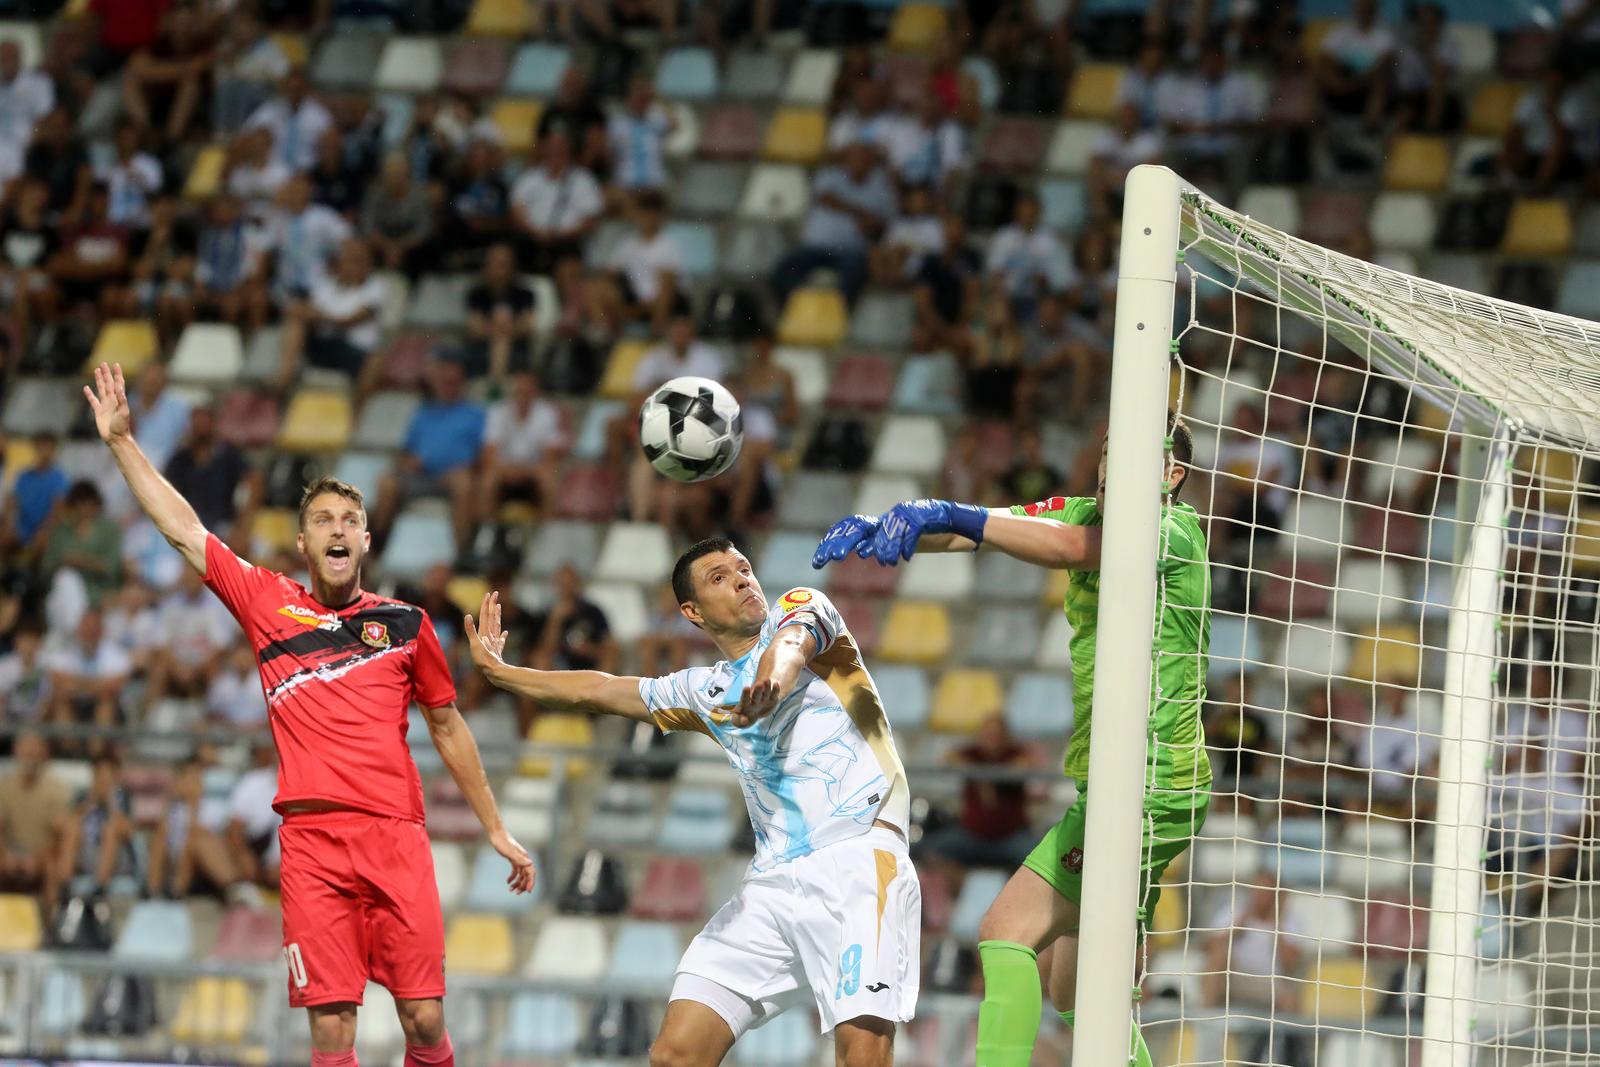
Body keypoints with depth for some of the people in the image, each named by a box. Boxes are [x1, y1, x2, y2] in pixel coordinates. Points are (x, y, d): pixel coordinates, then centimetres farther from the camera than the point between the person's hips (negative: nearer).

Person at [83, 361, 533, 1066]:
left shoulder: (405, 624, 13)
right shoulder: (267, 604, 12)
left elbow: (449, 729, 21)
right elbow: (183, 528, 15)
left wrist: (497, 832, 22)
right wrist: (120, 440, 14)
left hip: (396, 835, 1)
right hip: (310, 841, -1)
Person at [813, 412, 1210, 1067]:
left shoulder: (1174, 529, -12)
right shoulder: (1085, 514, 12)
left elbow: (1072, 548, -31)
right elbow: (968, 532, 3)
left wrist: (948, 515, -37)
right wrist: (884, 524, -17)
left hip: (1149, 787, -10)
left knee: (1008, 930, -17)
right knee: (1077, 994, 14)